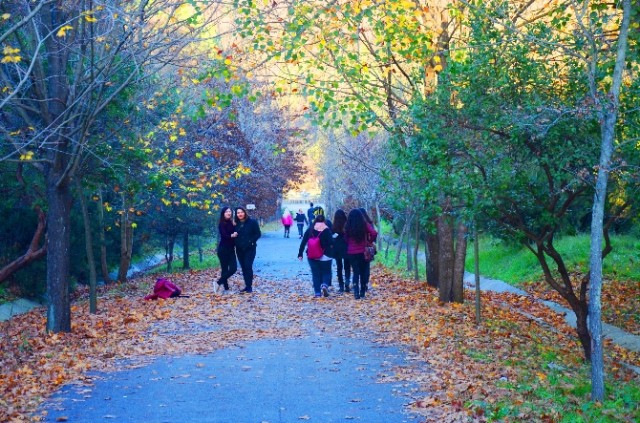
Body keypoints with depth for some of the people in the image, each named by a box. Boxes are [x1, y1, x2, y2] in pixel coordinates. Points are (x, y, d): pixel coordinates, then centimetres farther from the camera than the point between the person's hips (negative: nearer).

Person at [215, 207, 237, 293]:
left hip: (231, 249, 6)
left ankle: (219, 283, 9)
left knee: (233, 268, -2)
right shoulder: (221, 224, -7)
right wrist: (231, 236, -33)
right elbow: (224, 235, -19)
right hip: (223, 249, -6)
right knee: (225, 269, -4)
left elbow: (235, 233, 6)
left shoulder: (232, 223, 11)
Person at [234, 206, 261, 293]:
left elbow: (258, 234, -6)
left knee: (248, 266, -12)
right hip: (239, 249, 5)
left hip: (250, 248, -5)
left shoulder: (252, 222, -5)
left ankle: (249, 286, -6)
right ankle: (247, 285, 13)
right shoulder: (236, 224, 7)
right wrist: (236, 243, -3)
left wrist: (251, 241, -15)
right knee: (243, 267, 7)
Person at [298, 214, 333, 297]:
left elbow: (303, 242, 2)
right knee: (326, 272, 12)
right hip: (324, 256, -3)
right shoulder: (327, 230, -9)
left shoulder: (310, 229, 2)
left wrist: (300, 254, 5)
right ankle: (325, 284, -15)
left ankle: (317, 292, 7)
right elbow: (330, 243, -14)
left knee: (315, 274, 12)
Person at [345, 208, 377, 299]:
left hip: (351, 253, 1)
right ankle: (362, 292, 15)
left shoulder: (347, 227, -2)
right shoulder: (365, 225, -6)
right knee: (364, 272, 13)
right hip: (363, 252, -1)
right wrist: (370, 241, 0)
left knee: (355, 272, 8)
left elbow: (346, 239, 0)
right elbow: (374, 233, -15)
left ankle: (356, 291, -12)